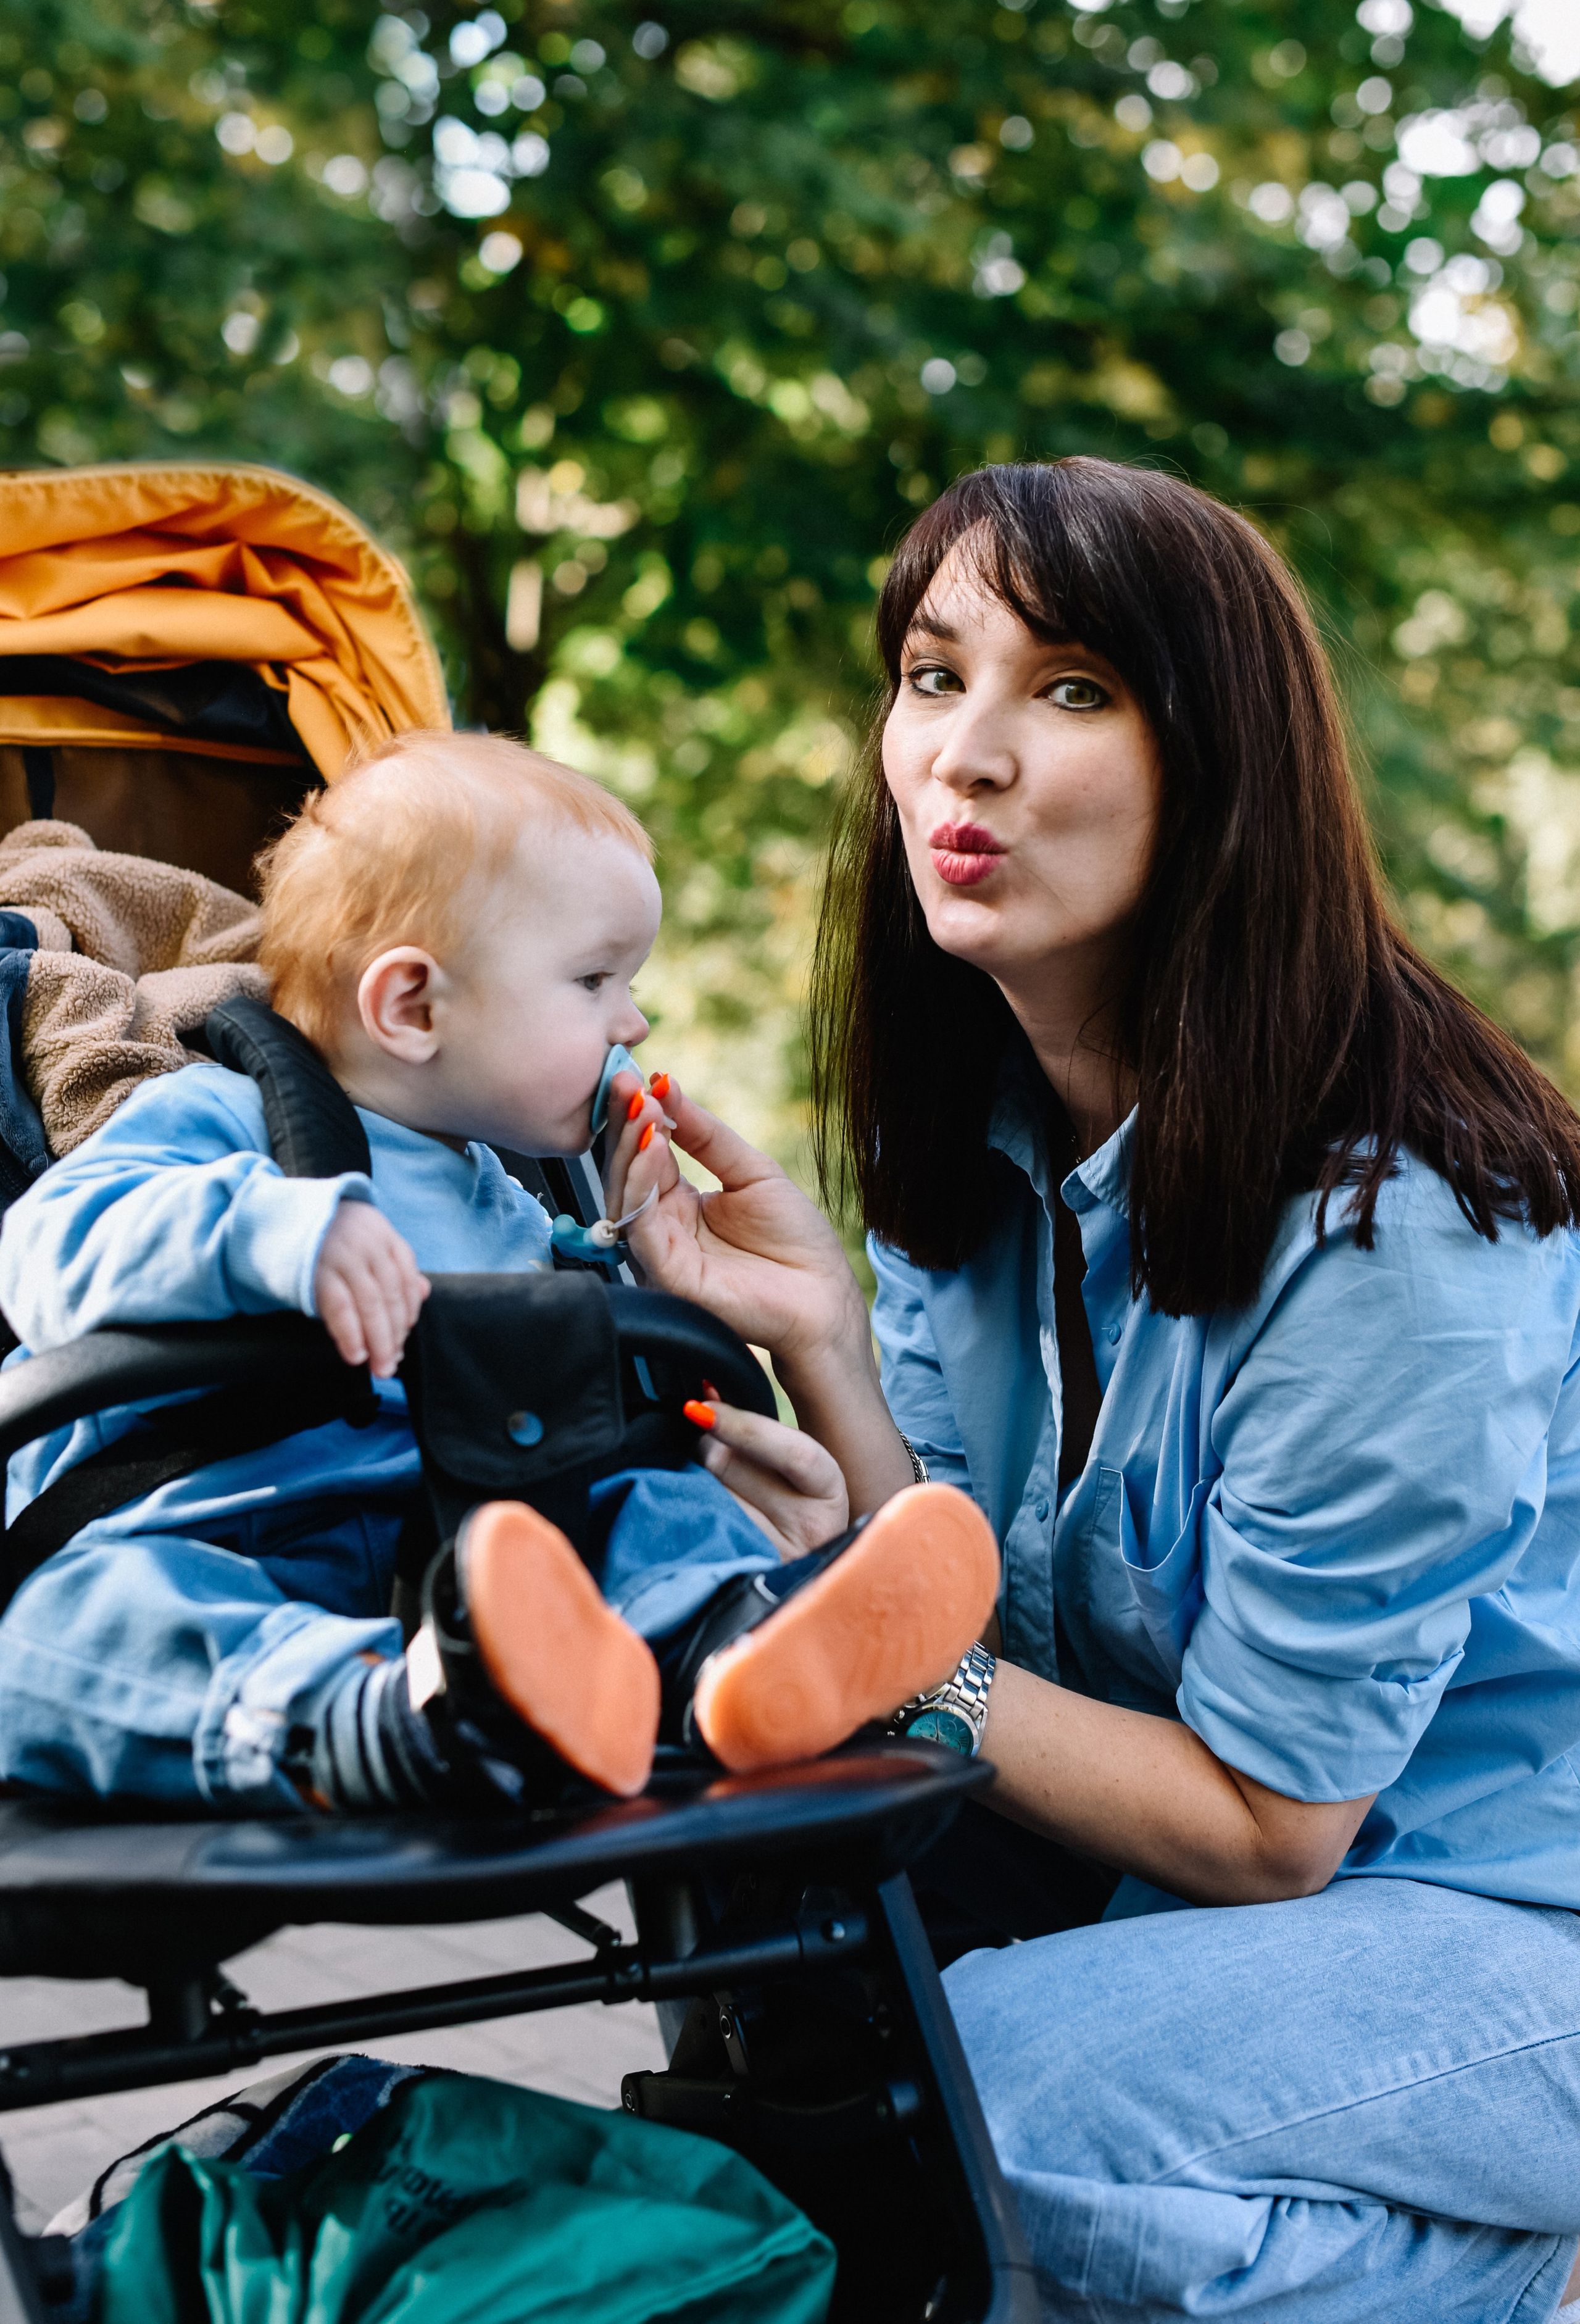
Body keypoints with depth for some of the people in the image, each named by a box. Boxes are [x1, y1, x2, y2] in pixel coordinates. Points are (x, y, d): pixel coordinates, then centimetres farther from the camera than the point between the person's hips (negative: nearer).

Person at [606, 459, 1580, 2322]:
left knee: (910, 2099, -25)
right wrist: (818, 1345, -19)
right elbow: (966, 1642, -6)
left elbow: (1265, 1821, -19)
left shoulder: (1381, 1223, -26)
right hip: (1174, 1855, 7)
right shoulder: (970, 1126, -2)